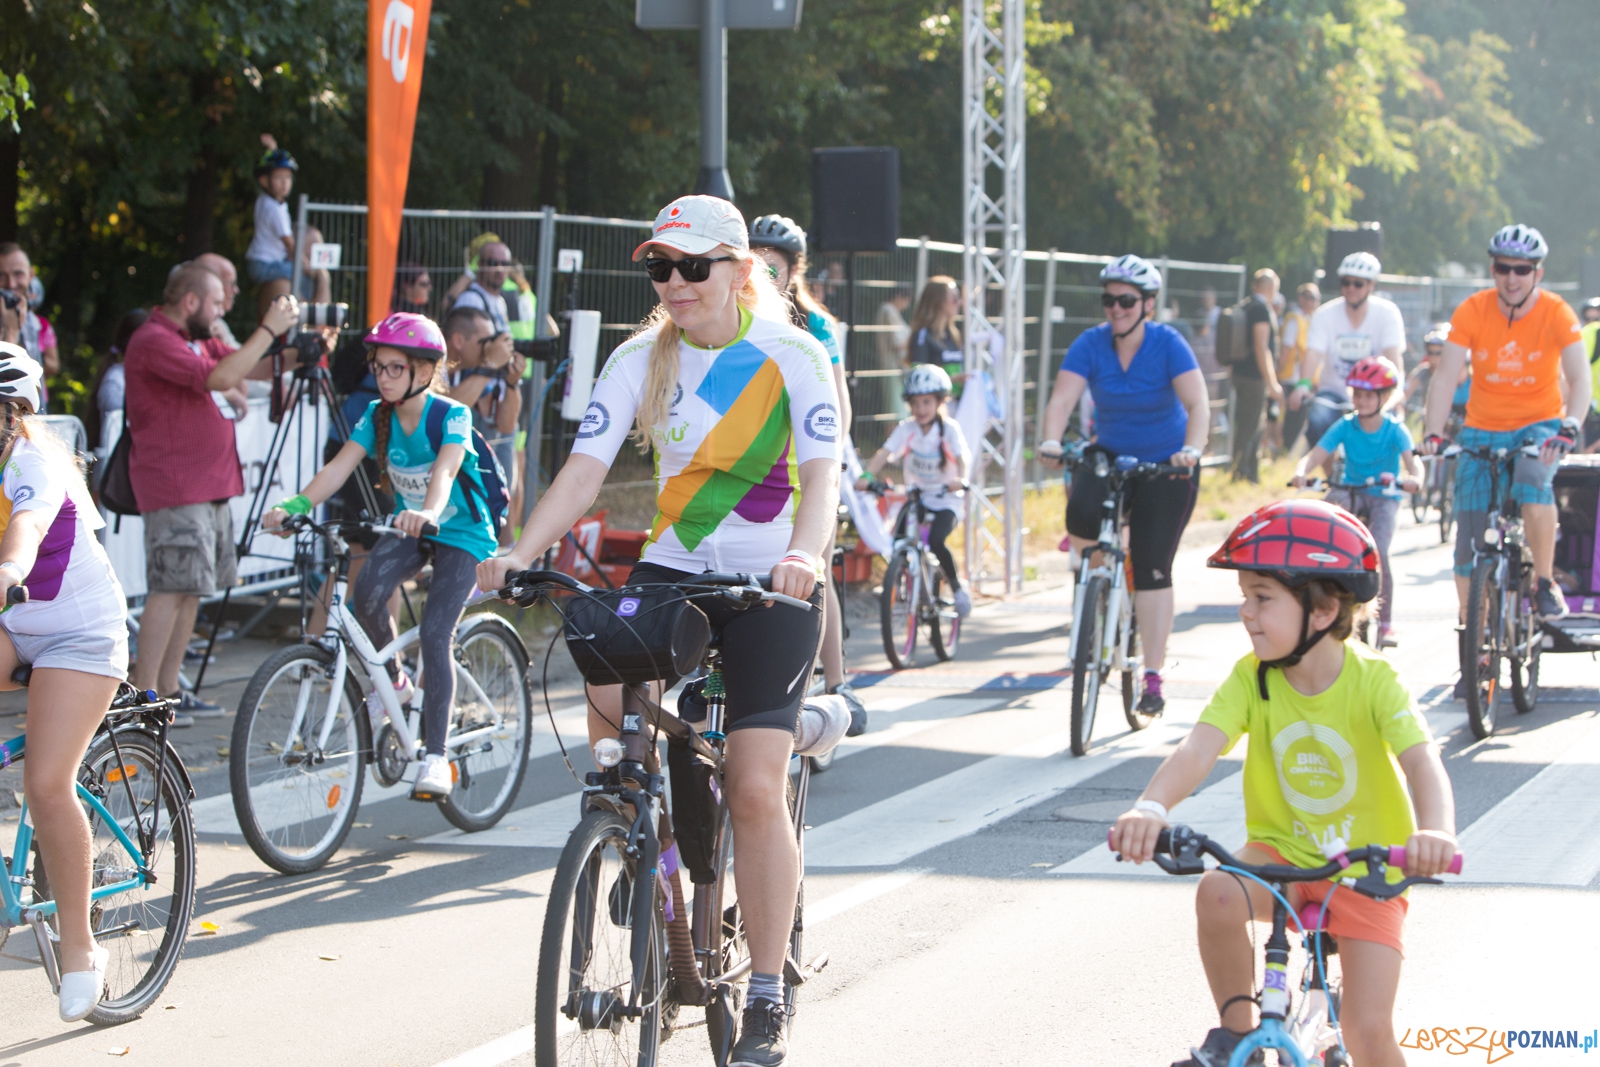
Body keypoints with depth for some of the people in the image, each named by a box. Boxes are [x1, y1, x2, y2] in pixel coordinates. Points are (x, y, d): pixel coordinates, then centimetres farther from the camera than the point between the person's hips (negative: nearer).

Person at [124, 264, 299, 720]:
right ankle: (143, 692, -12)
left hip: (208, 485, 10)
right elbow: (222, 377, -24)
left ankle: (169, 688, 14)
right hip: (174, 487, -10)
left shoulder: (193, 339, 18)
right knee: (172, 588, -12)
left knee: (192, 588, 10)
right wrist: (268, 330, -18)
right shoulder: (154, 341, -15)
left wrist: (282, 333, 8)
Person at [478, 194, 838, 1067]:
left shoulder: (792, 356, -9)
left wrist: (804, 553, -41)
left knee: (755, 788, -11)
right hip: (670, 568, 3)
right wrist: (520, 552, -27)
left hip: (769, 584, -3)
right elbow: (585, 468, -10)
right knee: (612, 707, -23)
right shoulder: (641, 360, -1)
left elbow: (821, 473, -20)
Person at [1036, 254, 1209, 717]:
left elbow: (1198, 405, -26)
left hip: (1166, 466, -2)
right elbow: (1061, 399, -21)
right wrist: (1050, 440, -40)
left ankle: (1153, 679, 0)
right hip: (1110, 456, 2)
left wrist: (1191, 449, -45)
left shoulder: (1168, 345, -17)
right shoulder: (1091, 344, -11)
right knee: (1081, 517, -30)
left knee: (1152, 570, -6)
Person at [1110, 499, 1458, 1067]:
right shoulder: (1251, 678, -12)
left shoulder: (1373, 680, -19)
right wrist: (1151, 807, -48)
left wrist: (1435, 831, -56)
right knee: (1218, 894, -32)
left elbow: (1422, 761, -33)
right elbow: (1198, 749, -27)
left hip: (1367, 870, -2)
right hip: (1280, 851, 2)